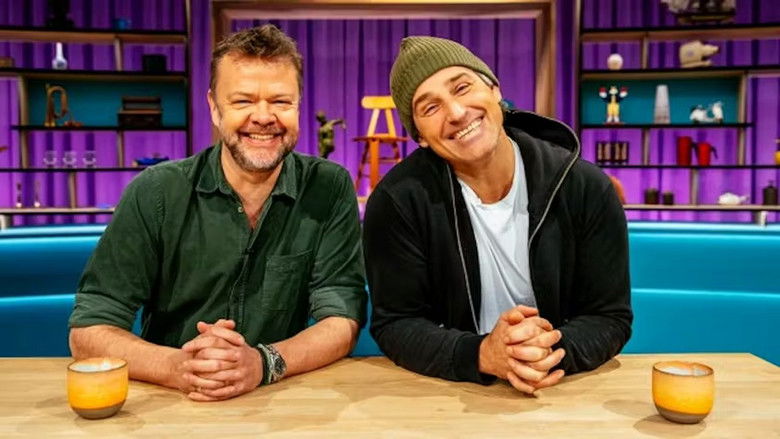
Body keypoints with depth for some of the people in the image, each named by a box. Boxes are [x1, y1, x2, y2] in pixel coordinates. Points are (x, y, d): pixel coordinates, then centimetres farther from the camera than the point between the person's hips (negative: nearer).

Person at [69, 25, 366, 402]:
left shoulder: (330, 189, -6)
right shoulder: (155, 193, -7)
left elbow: (342, 320, -9)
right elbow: (89, 331, -8)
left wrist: (263, 363, -28)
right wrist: (179, 368, -27)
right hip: (167, 403, 0)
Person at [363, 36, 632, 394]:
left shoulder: (587, 189, -7)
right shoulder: (397, 201, -11)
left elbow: (611, 319, -3)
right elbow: (396, 325, -9)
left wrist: (554, 352, -24)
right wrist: (481, 355, -26)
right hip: (448, 393, -1)